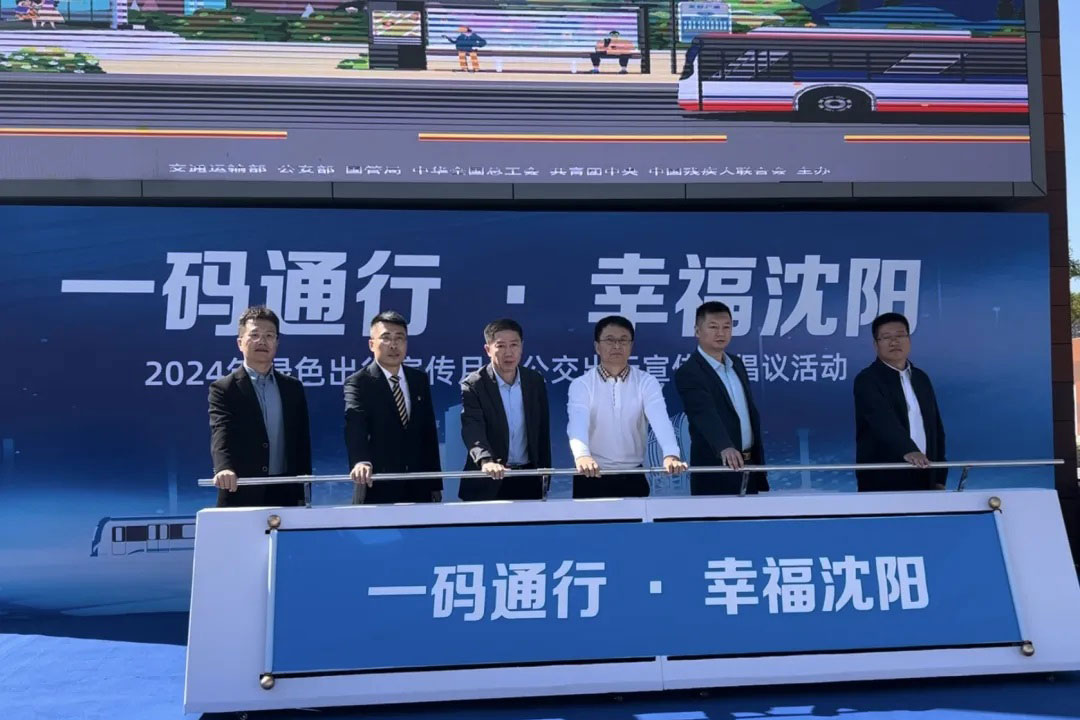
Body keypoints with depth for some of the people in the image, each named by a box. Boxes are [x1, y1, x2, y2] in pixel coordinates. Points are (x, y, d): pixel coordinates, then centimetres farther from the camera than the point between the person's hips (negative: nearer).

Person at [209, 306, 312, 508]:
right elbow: (220, 434, -16)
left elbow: (302, 442, 12)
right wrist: (224, 468, -37)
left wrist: (303, 495, 7)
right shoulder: (223, 388, -1)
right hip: (241, 496, -3)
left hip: (285, 495, 3)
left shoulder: (293, 388, 12)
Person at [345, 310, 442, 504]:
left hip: (418, 488, 5)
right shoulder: (357, 383, -5)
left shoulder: (419, 379, 11)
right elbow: (355, 427, -23)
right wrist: (361, 461, -42)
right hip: (377, 489, -4)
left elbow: (429, 432, 12)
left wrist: (435, 484, 9)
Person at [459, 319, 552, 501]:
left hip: (528, 479, 3)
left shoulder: (535, 381, 3)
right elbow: (472, 430, -24)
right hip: (488, 483, -3)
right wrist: (486, 461, -42)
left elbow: (543, 430, 9)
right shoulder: (473, 385, -10)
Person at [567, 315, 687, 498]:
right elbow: (578, 422, -22)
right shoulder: (581, 385, -4)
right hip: (591, 478, -1)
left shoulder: (646, 382, 0)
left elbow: (660, 419, -17)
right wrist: (582, 456, -43)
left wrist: (671, 455, -37)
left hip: (633, 478, 1)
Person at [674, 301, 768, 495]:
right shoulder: (688, 373, -14)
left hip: (748, 465, 7)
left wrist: (759, 460, 16)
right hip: (716, 472, -7)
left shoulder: (737, 363, 11)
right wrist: (725, 448, -45)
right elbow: (705, 415, -29)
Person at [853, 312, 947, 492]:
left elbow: (935, 428, 16)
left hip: (923, 479, 6)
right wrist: (908, 450, -41)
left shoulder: (921, 378, 14)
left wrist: (939, 477, 10)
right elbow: (883, 419, -25)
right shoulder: (867, 380, -8)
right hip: (882, 483, -6)